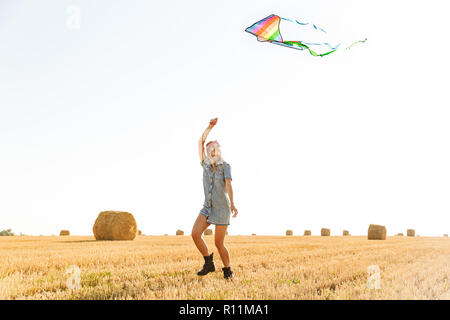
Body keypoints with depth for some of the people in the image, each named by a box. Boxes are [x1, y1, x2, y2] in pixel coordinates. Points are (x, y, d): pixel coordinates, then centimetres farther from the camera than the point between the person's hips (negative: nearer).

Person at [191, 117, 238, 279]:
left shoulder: (225, 166, -5)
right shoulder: (206, 165, 7)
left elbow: (228, 184, -21)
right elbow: (200, 142, -1)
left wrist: (232, 204, -34)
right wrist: (209, 127, -9)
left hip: (222, 209, -4)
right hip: (207, 207, 4)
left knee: (219, 243, -3)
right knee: (195, 234, -16)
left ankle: (227, 270, 20)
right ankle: (209, 264, 2)